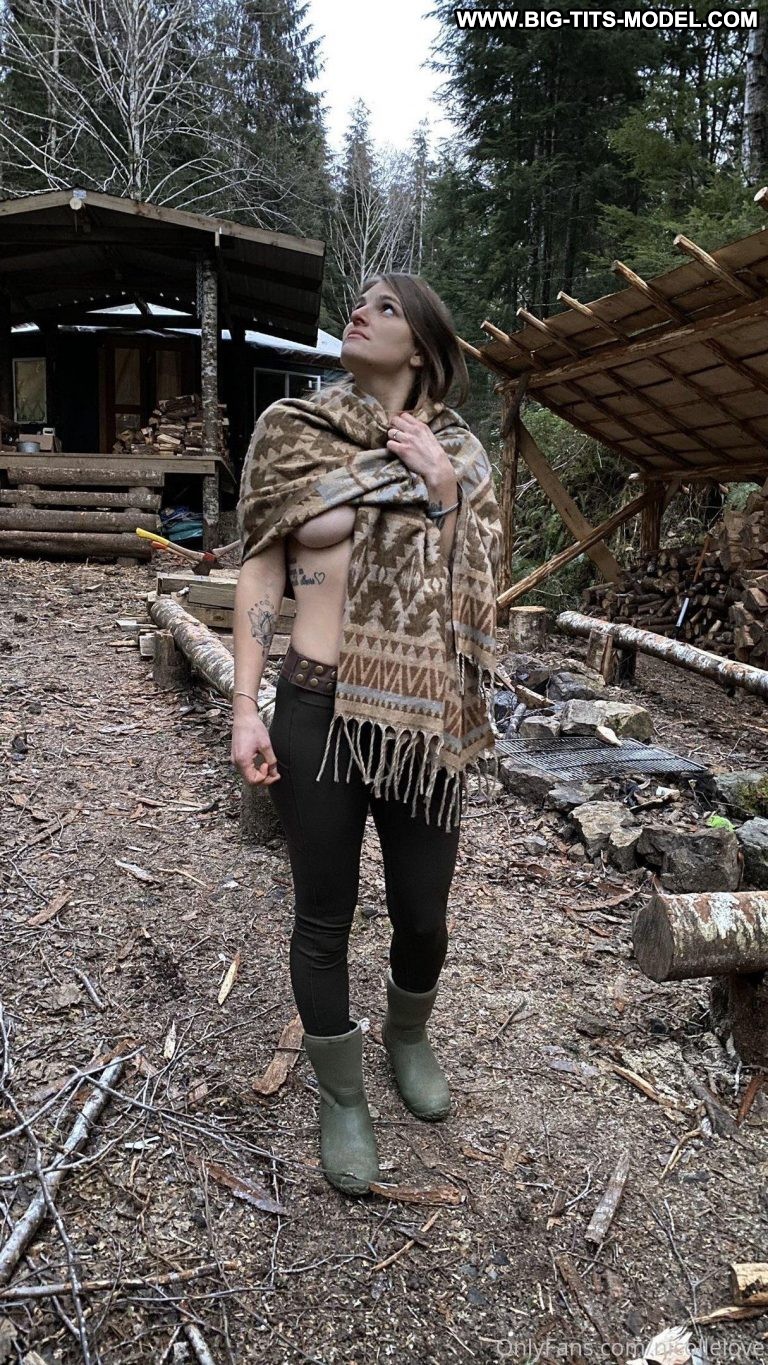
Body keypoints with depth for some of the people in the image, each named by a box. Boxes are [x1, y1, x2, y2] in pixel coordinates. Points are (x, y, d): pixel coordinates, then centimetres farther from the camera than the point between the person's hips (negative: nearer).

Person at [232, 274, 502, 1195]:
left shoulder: (455, 453, 3)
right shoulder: (293, 430, 0)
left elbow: (475, 587, 1)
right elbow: (260, 572, 0)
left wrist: (445, 492, -12)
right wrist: (245, 708, -5)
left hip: (424, 718, 2)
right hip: (318, 711, -1)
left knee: (422, 916, 14)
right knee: (324, 919, 11)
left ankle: (409, 1040, 48)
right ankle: (340, 1097, 36)